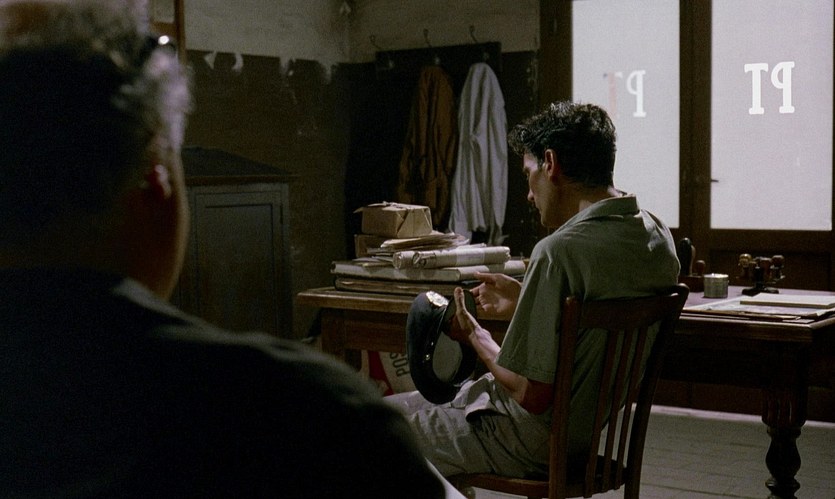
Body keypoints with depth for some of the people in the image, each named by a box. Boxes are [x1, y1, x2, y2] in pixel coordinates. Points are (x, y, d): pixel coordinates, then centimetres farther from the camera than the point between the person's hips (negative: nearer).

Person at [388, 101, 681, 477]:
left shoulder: (558, 252, -28)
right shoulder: (657, 235, -2)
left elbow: (532, 396, -25)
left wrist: (474, 335, -8)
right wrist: (523, 301, 13)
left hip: (537, 444, -9)